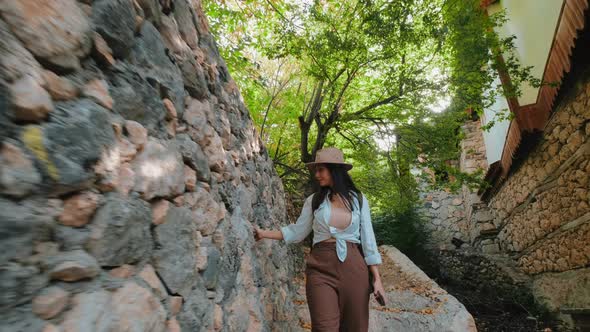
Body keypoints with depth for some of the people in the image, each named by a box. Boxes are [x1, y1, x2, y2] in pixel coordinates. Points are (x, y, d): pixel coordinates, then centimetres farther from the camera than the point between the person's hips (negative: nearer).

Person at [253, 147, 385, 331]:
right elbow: (297, 232, 11)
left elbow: (367, 239, 5)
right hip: (321, 268, 0)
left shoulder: (358, 199, 4)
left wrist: (377, 278, 2)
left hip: (354, 267, 1)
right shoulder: (314, 200, 5)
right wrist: (264, 233, 6)